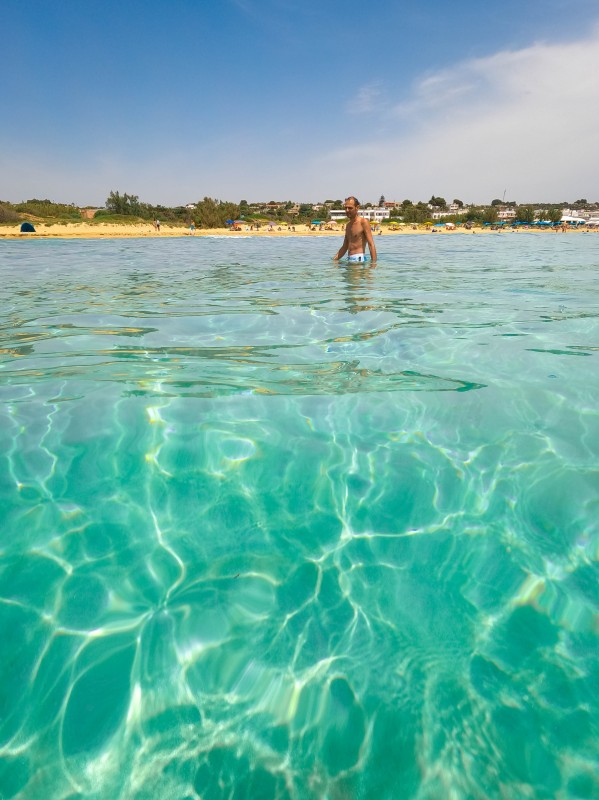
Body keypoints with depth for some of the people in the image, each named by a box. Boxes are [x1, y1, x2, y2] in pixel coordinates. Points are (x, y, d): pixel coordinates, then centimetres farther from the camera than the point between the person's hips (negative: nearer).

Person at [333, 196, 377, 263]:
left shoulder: (364, 222, -5)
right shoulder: (348, 225, 18)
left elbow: (371, 245, -13)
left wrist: (374, 262, -22)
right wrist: (334, 260, 13)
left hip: (359, 258, -7)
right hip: (349, 259, 7)